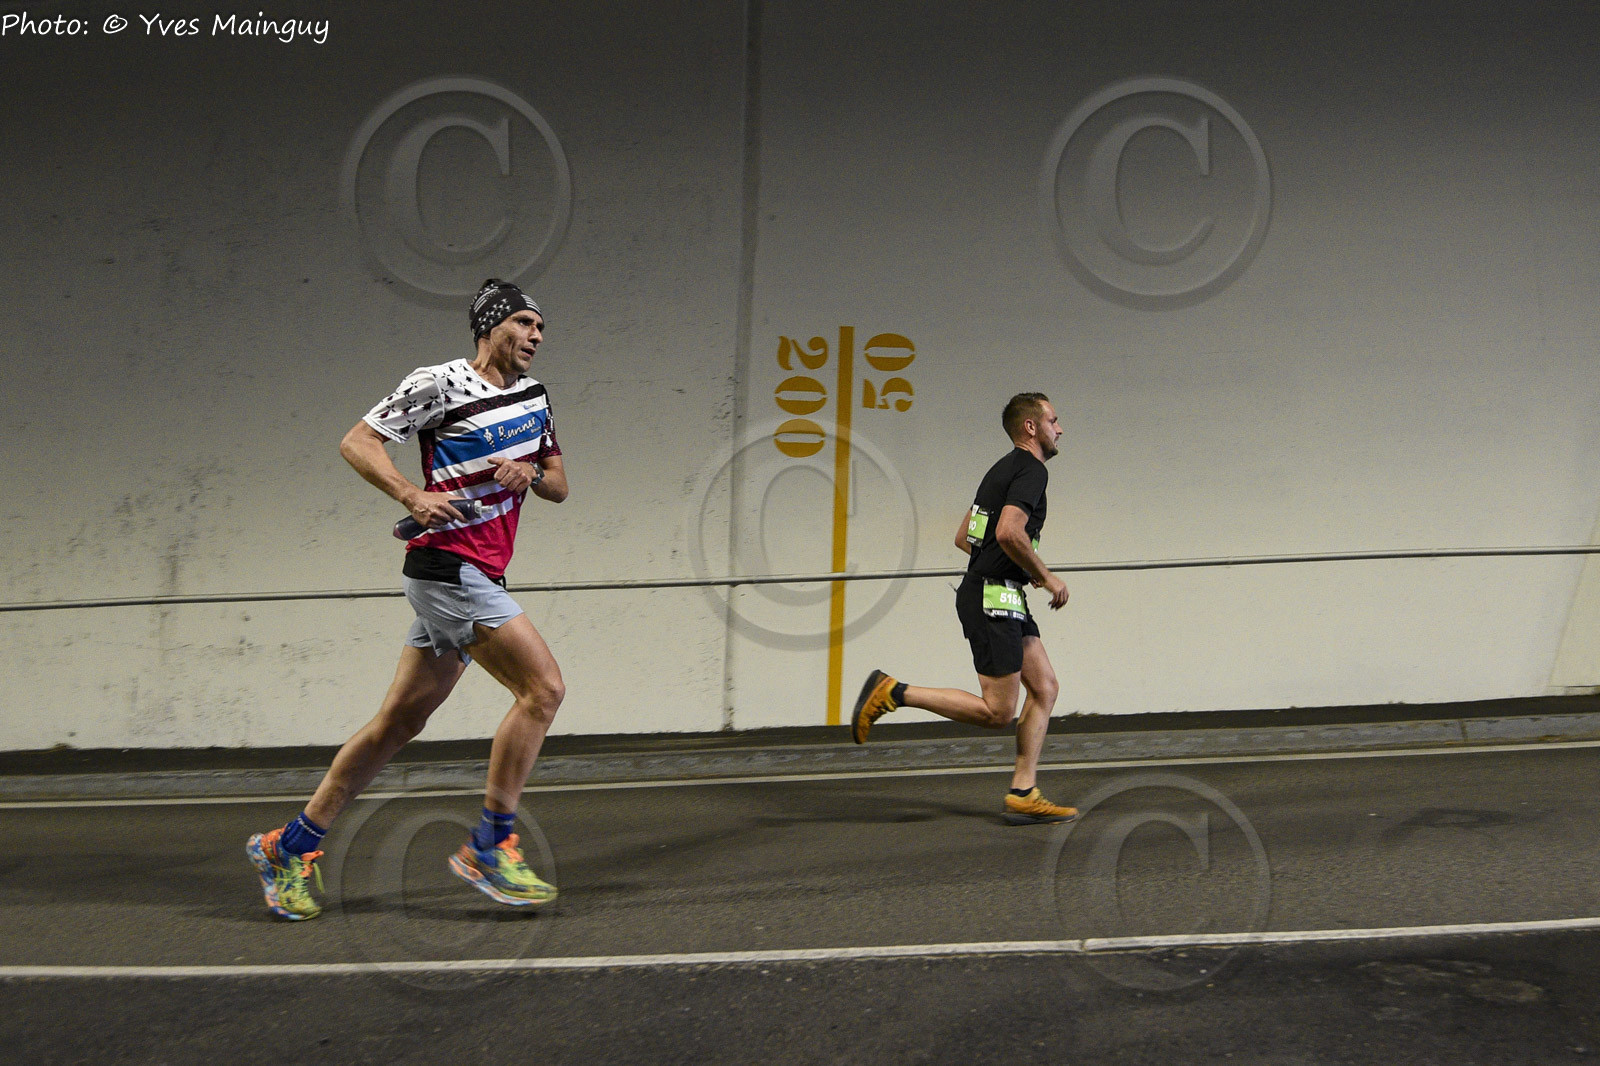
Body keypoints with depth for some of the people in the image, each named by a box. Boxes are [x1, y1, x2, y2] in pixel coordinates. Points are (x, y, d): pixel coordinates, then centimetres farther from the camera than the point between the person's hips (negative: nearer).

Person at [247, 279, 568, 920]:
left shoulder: (534, 397, 17)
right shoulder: (441, 383, -5)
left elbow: (559, 486, 20)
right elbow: (356, 441, -4)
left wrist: (531, 472, -2)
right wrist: (413, 495, -18)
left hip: (478, 577, 8)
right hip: (448, 563, -8)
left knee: (399, 722, 10)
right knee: (543, 686, -16)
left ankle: (290, 845, 20)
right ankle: (489, 847, -6)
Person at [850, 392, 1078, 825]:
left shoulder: (1003, 469, 19)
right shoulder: (1031, 469, -11)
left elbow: (963, 537, 22)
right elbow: (1009, 532, -27)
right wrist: (1046, 576, -14)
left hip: (1001, 597, 10)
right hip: (993, 598, -10)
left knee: (1044, 688, 8)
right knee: (997, 712, -8)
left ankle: (1023, 794, 6)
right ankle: (892, 692, -5)